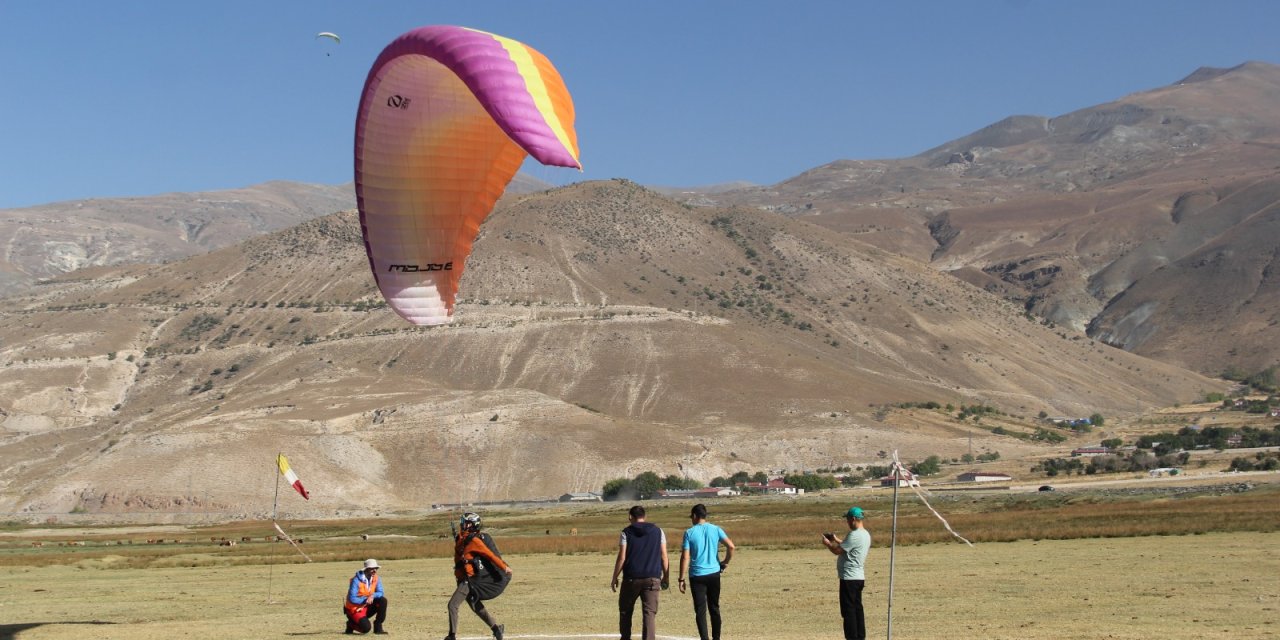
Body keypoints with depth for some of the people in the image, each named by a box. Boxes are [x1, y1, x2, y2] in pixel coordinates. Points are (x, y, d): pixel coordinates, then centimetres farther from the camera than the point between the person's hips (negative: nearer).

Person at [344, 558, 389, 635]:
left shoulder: (375, 578, -2)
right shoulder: (356, 580, -22)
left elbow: (380, 593, -6)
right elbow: (352, 599, -24)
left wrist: (372, 596, -27)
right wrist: (366, 599, -28)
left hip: (367, 608, 6)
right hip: (355, 610, -6)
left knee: (383, 600, -18)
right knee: (366, 628, -27)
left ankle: (378, 627, -8)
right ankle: (351, 624, 6)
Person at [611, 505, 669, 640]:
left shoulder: (627, 532, 0)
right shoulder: (657, 531, 6)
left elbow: (621, 558, -5)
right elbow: (664, 556, 4)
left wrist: (615, 578, 3)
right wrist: (666, 577, 11)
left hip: (632, 578, -1)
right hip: (652, 578, 1)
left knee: (625, 610, 16)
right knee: (650, 613, -2)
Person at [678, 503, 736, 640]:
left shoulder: (689, 532, -4)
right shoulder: (716, 530, 2)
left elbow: (685, 557, -8)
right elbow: (731, 546, -8)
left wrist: (681, 579, -4)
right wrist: (725, 563, 7)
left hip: (697, 576, -3)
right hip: (714, 573, 3)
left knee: (700, 610, 1)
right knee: (714, 608, 15)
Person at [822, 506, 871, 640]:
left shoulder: (854, 535, -20)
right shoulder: (865, 534, 12)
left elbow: (838, 551, -17)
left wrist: (828, 543, 0)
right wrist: (837, 541, 22)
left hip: (849, 578, -10)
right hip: (858, 577, 10)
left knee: (848, 611, -5)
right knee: (857, 609, 14)